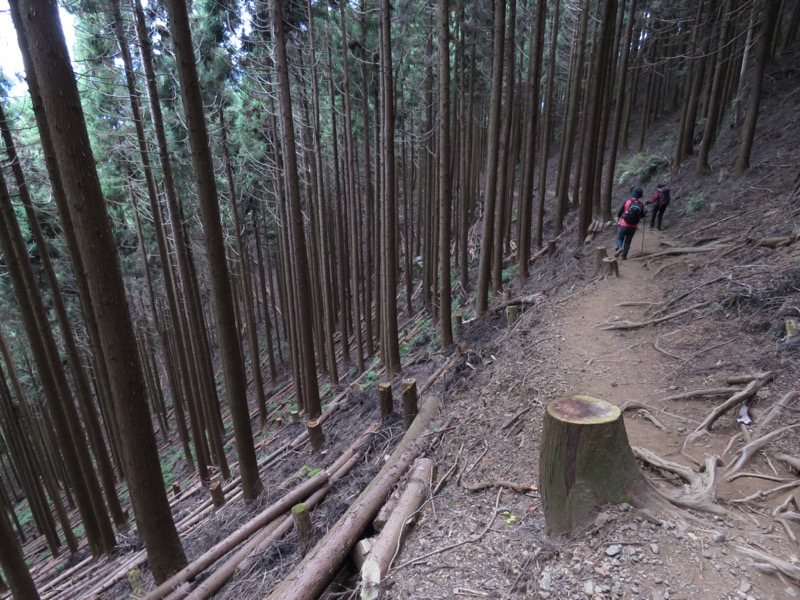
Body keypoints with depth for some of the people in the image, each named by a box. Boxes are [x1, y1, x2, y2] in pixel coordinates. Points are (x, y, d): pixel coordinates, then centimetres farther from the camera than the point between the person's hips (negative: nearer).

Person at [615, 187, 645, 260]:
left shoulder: (627, 202, -9)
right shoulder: (641, 205, -4)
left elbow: (620, 211, -3)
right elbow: (642, 215, 6)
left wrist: (618, 217, 18)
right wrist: (645, 212, 29)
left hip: (624, 225, -2)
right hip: (633, 227, 2)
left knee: (619, 238, 9)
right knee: (628, 241, 12)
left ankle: (619, 248, -21)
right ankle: (624, 256, 13)